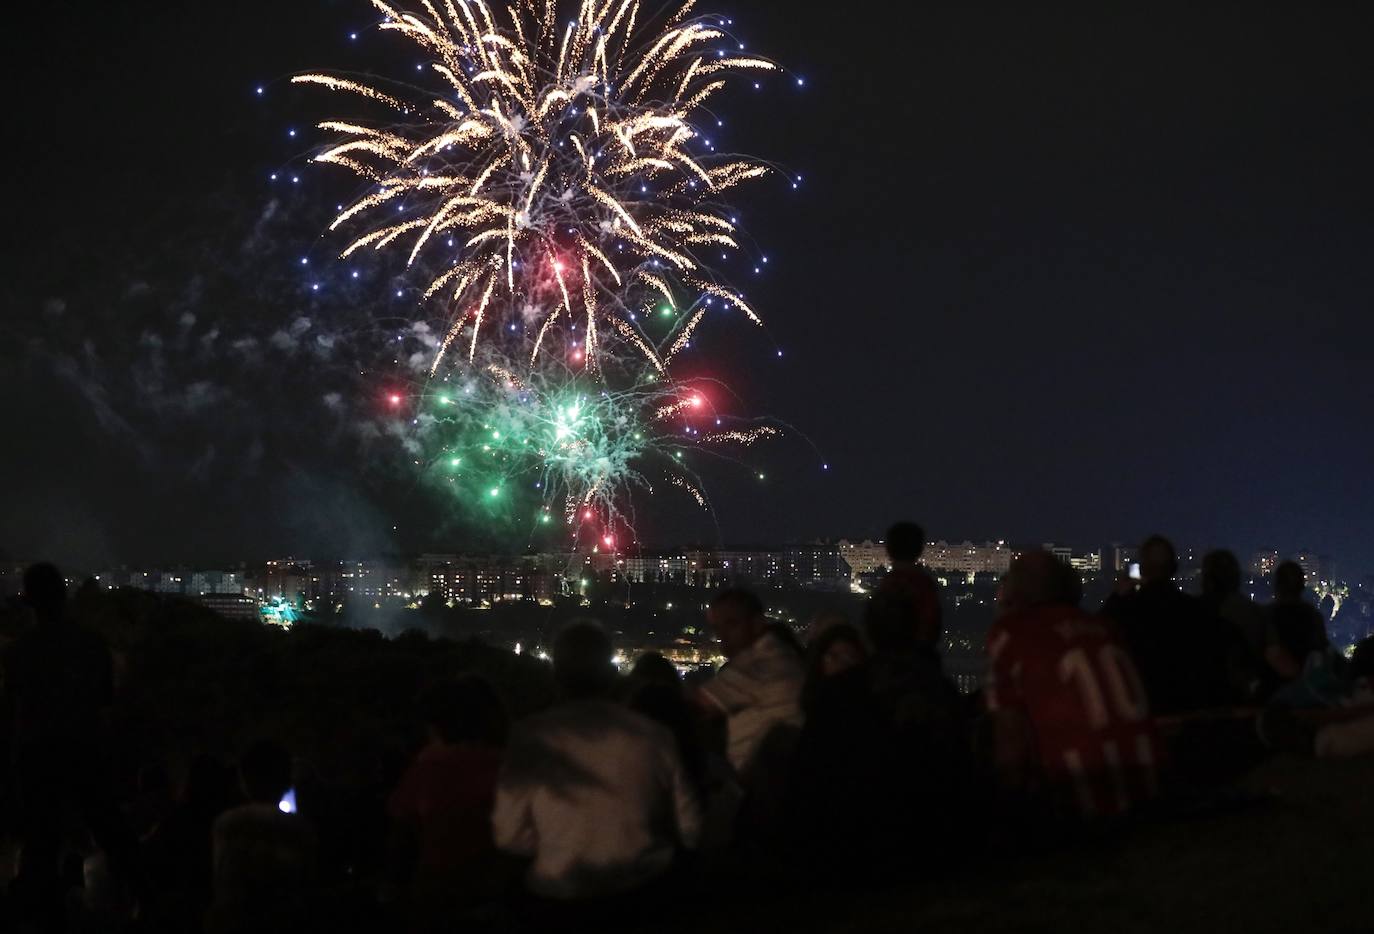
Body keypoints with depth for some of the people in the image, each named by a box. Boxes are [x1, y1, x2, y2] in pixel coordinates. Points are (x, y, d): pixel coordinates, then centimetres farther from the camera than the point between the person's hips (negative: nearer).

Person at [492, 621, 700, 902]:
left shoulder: (530, 737, -10)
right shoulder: (652, 735, -6)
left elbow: (510, 835, -7)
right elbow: (689, 828, 1)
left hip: (561, 892, -2)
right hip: (649, 890, 2)